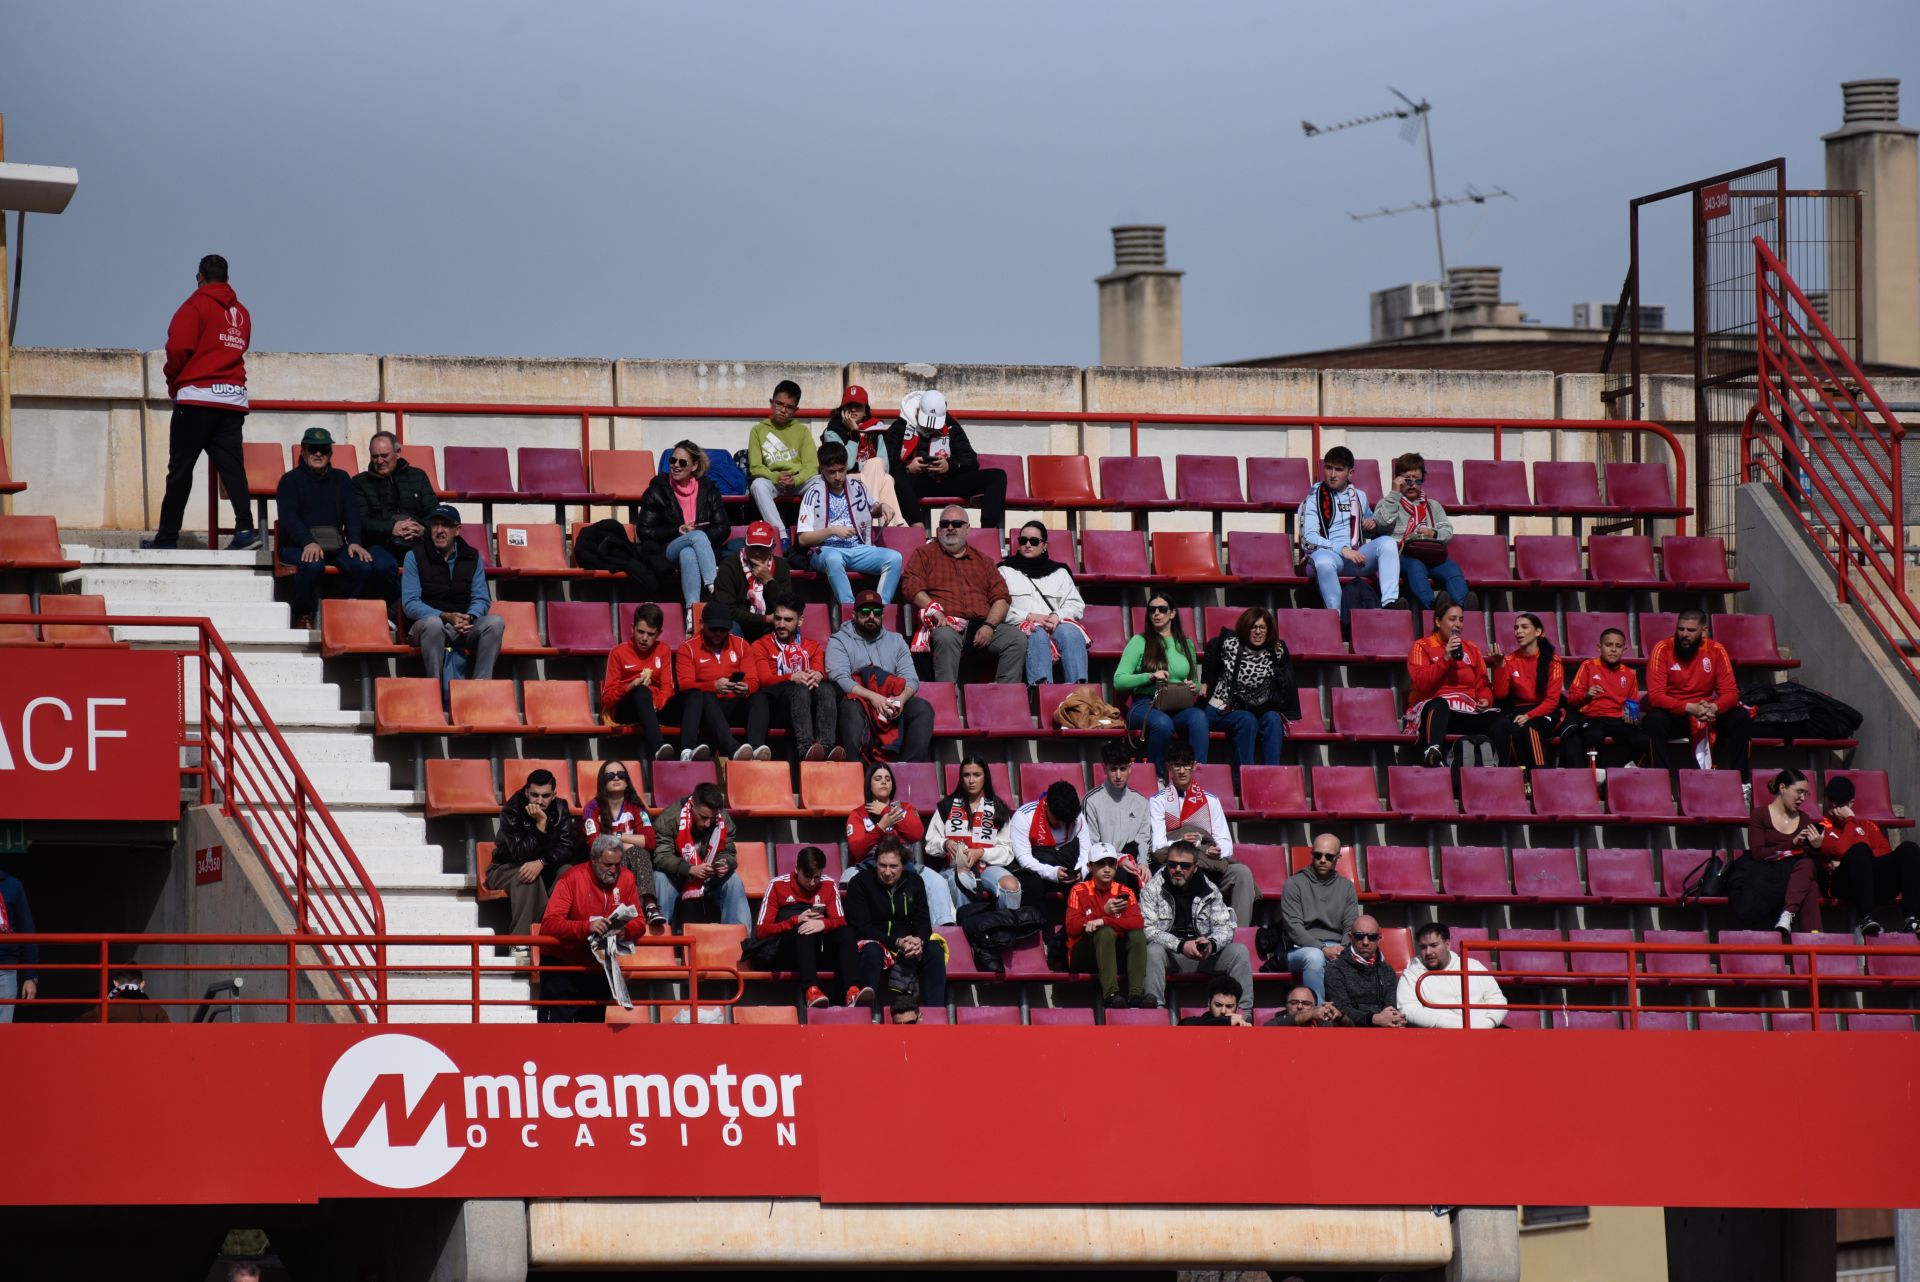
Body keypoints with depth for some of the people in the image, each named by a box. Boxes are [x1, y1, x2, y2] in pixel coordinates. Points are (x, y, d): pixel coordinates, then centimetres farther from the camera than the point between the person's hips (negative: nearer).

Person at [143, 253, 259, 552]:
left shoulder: (196, 305, -3)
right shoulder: (241, 312, 15)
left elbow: (178, 348, -12)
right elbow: (240, 349, 14)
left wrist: (172, 379, 5)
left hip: (198, 396, -5)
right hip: (234, 398, 5)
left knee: (180, 469, 0)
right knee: (231, 465, 0)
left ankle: (167, 536, 3)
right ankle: (245, 527, -17)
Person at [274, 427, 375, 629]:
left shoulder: (341, 479, 18)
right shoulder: (291, 480, 3)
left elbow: (352, 513, 8)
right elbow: (288, 518, -10)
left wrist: (354, 542, -12)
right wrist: (308, 543, -27)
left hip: (335, 544, 4)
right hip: (297, 546, -4)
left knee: (363, 565, -23)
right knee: (312, 565, -37)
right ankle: (302, 618, -17)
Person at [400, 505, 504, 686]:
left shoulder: (472, 557, 11)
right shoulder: (415, 556, 2)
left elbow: (482, 600, 7)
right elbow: (410, 604, -6)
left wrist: (469, 617, -17)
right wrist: (446, 616, -18)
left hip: (465, 626, 3)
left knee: (495, 622, -26)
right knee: (433, 623, -39)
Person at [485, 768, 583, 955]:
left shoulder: (560, 808, -6)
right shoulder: (511, 811, -19)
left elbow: (569, 847, -15)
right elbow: (522, 854, -26)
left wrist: (542, 863, -31)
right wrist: (540, 824, -35)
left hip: (547, 872, 4)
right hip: (506, 870, -4)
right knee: (527, 876, -37)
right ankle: (519, 940, -37)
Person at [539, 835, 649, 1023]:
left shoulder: (626, 878, -2)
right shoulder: (572, 878, -15)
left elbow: (639, 923, 1)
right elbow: (549, 924, -23)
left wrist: (624, 930, -23)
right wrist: (587, 927, -37)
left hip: (599, 970, 5)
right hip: (563, 965, -5)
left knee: (595, 1021, 10)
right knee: (557, 1022, -11)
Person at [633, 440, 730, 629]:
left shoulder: (708, 490, 13)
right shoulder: (657, 490, 8)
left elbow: (723, 528, 8)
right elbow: (644, 531, 3)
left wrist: (696, 533, -11)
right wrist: (677, 531, -9)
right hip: (665, 553, -1)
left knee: (688, 554, -37)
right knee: (697, 537, -33)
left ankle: (692, 611, -52)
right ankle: (714, 586, -51)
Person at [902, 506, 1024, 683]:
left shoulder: (982, 560, 26)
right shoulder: (924, 554, 19)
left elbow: (1002, 596, 16)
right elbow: (912, 586, 3)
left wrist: (989, 625, -4)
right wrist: (935, 612, -14)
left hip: (983, 626, 3)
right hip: (946, 624, -3)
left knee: (1017, 638, -22)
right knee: (946, 637, -39)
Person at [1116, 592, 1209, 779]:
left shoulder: (1186, 644, 20)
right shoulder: (1139, 642, 9)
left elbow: (1196, 683, 28)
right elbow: (1118, 681, 0)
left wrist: (1194, 688, 3)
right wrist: (1150, 677, -14)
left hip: (1179, 707, 3)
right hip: (1145, 705, -3)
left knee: (1198, 717, -34)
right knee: (1162, 723, -39)